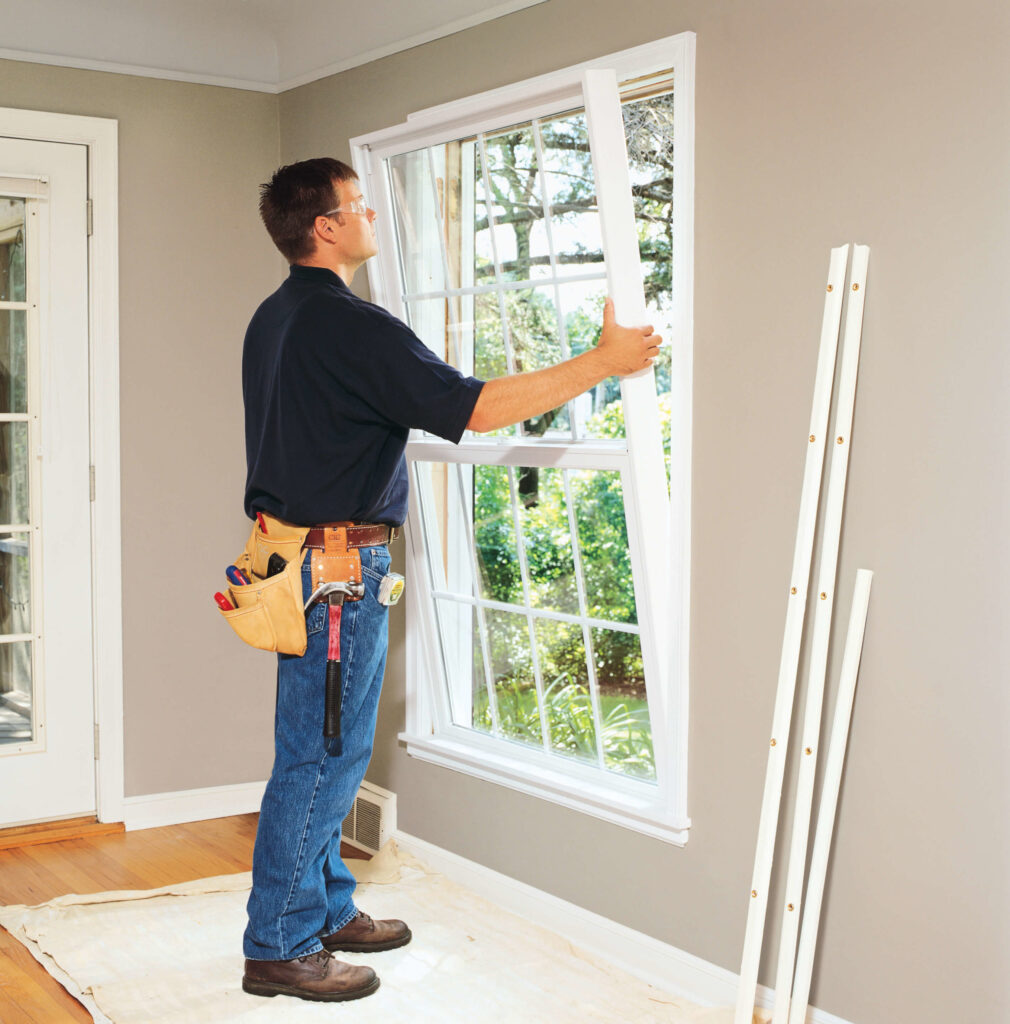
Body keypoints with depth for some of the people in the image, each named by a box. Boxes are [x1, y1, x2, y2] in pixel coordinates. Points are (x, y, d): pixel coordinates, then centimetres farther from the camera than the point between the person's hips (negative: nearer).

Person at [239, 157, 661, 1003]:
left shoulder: (274, 318, 12)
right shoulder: (351, 327, -19)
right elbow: (476, 408, -23)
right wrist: (601, 362, -17)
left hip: (294, 549, 10)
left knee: (323, 749, 18)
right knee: (322, 752, -2)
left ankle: (326, 908, 29)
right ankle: (280, 948, 7)